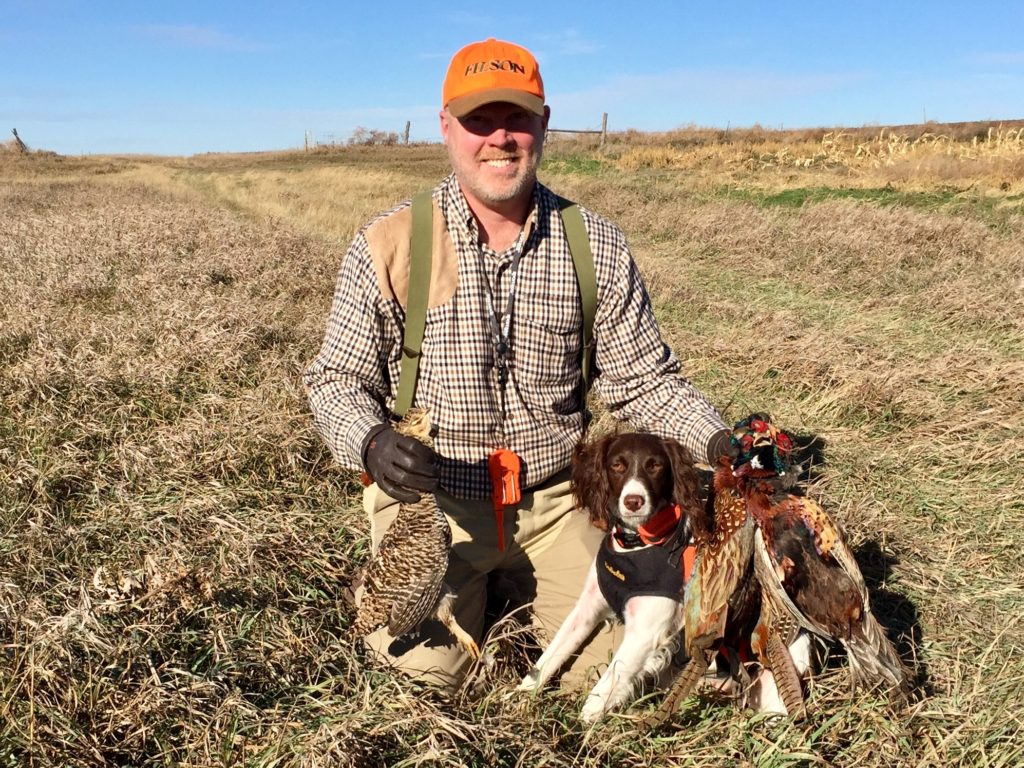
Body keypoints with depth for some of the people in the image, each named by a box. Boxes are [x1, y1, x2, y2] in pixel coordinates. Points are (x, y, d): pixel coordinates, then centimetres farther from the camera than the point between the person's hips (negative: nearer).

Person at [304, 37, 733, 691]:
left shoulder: (596, 246, -5)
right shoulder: (388, 245, -10)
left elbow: (642, 377, -1)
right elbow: (337, 380, -4)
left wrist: (717, 441, -17)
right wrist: (372, 441, -26)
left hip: (554, 498, 2)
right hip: (431, 499, -1)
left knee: (602, 663, 5)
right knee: (430, 670, -4)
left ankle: (520, 576, 34)